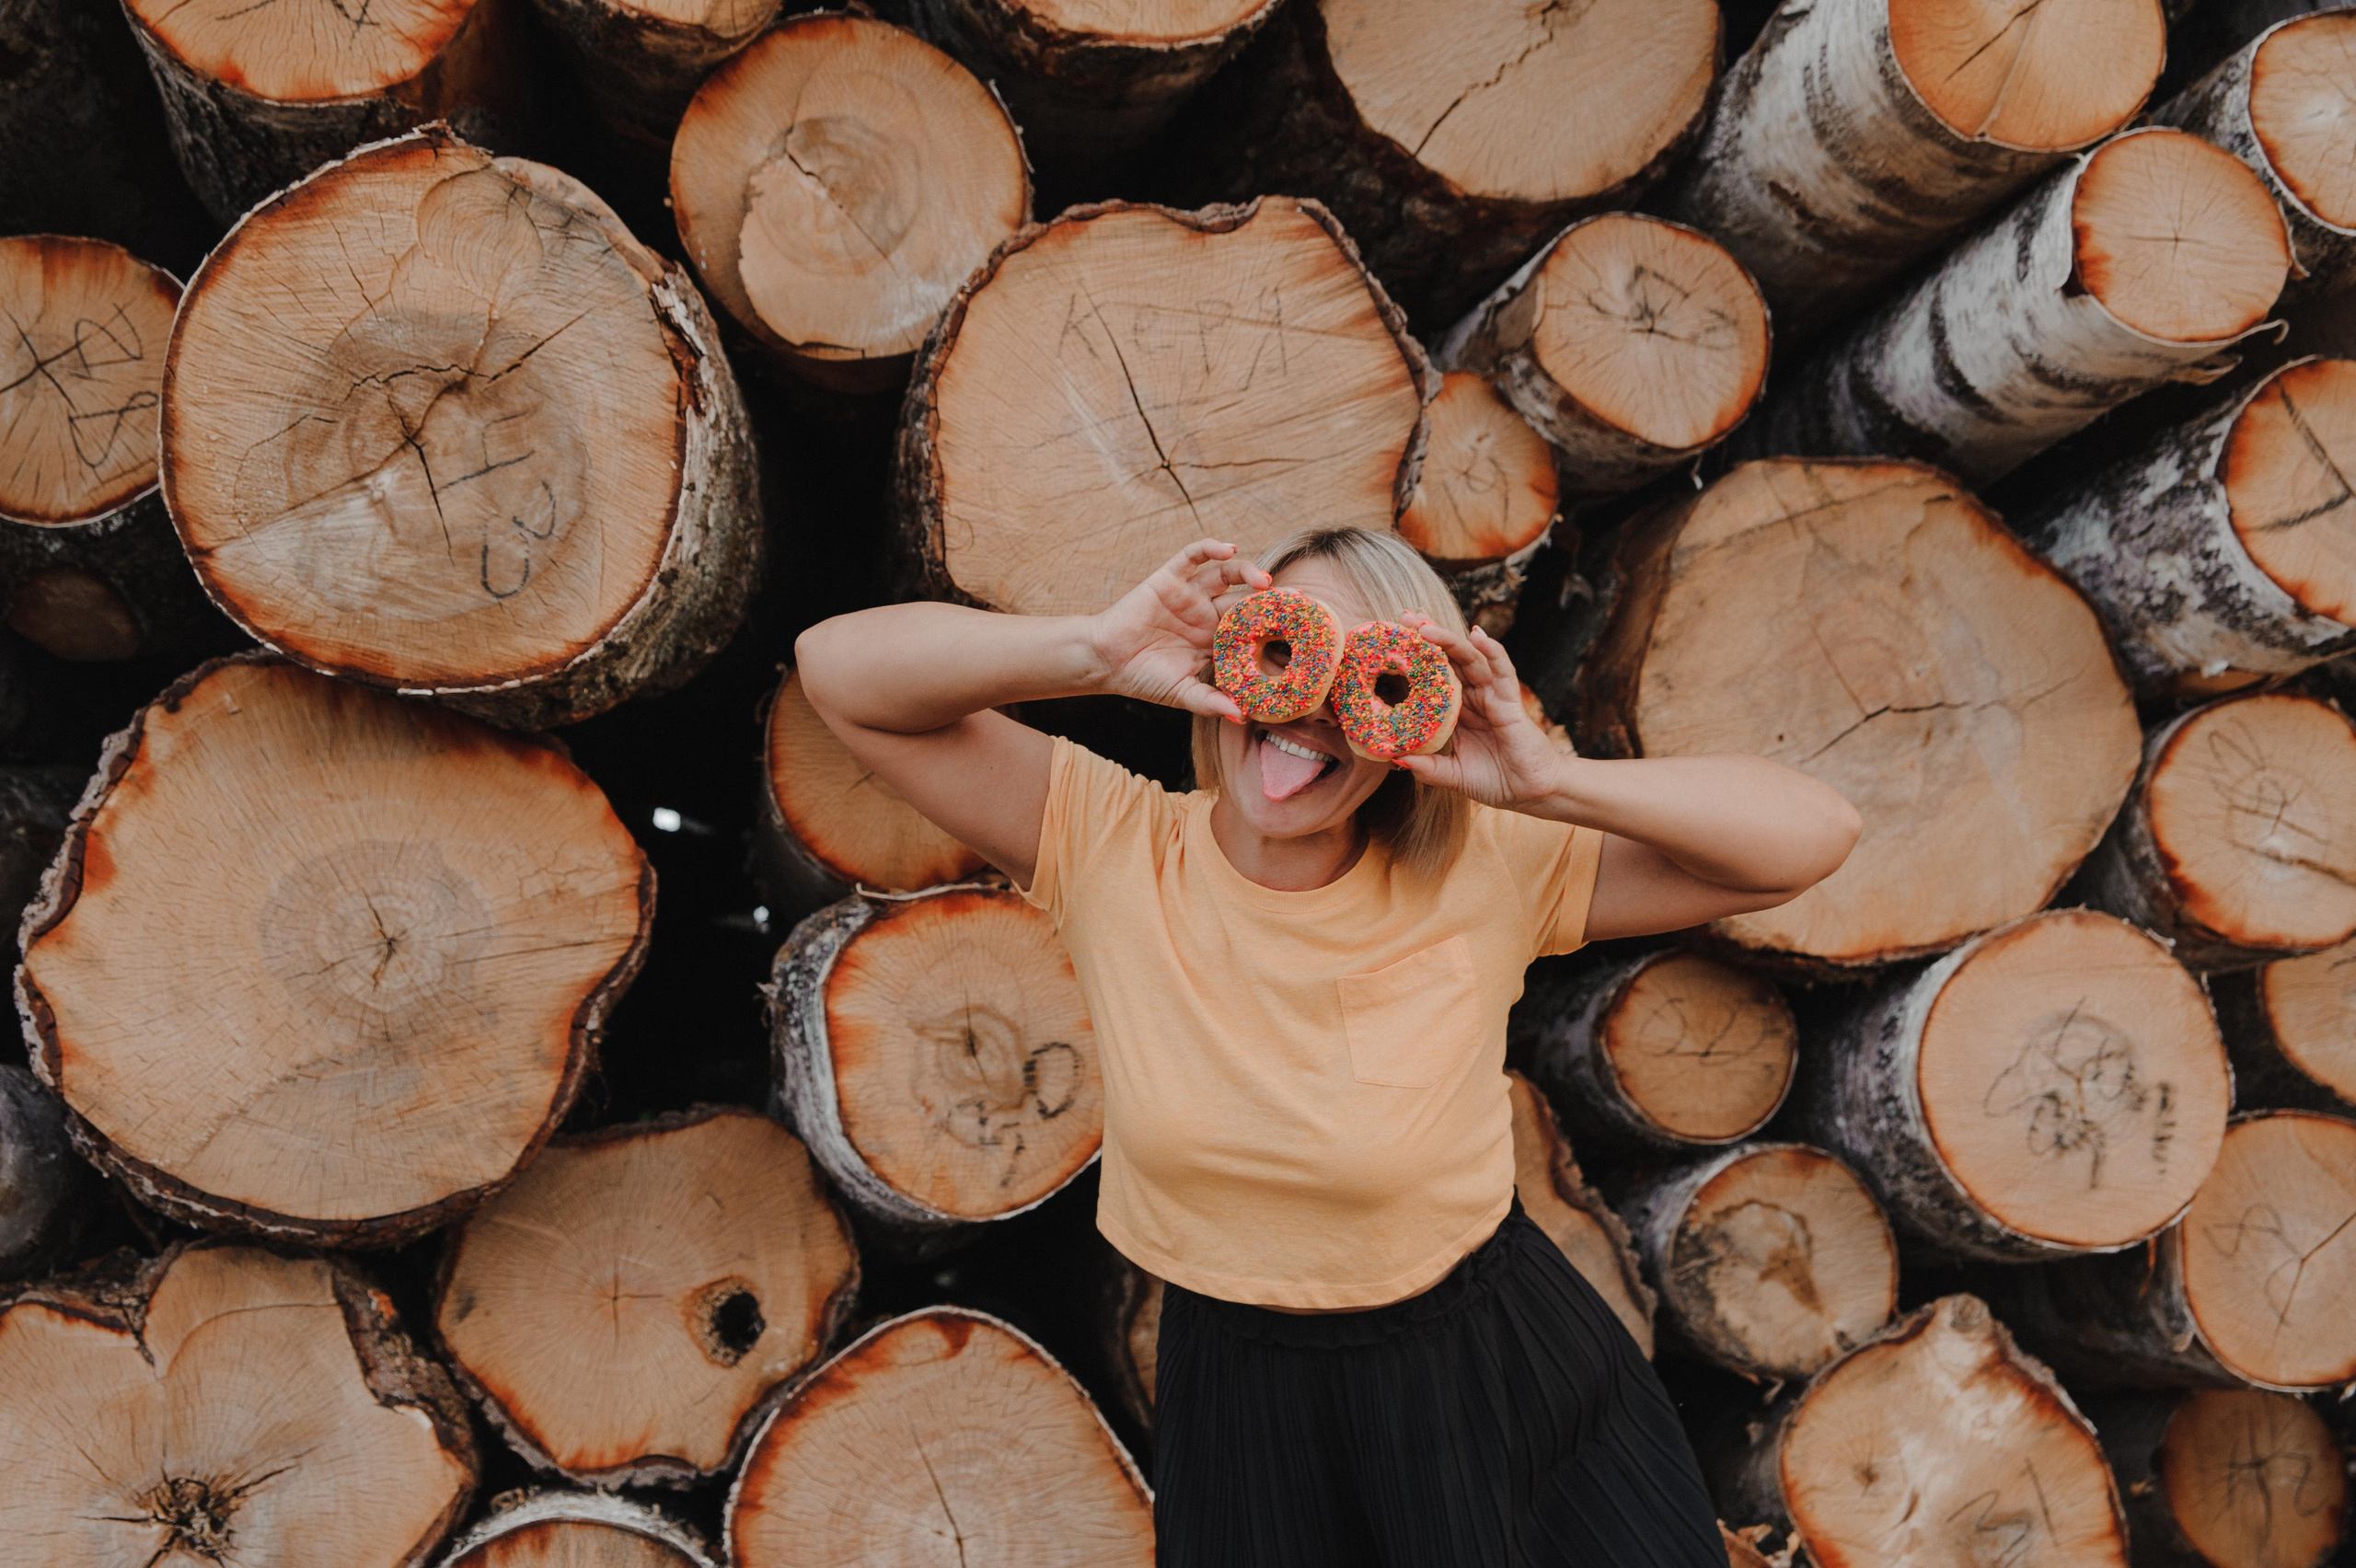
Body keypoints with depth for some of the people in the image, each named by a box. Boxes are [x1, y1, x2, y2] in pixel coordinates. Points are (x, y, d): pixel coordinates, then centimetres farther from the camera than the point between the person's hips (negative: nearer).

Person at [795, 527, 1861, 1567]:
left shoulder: (1483, 873, -17)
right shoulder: (1108, 849, -15)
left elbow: (1813, 836, -20)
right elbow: (839, 667, -19)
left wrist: (1551, 781, -34)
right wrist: (1095, 653, -35)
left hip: (1501, 1374, 0)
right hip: (1242, 1403, 0)